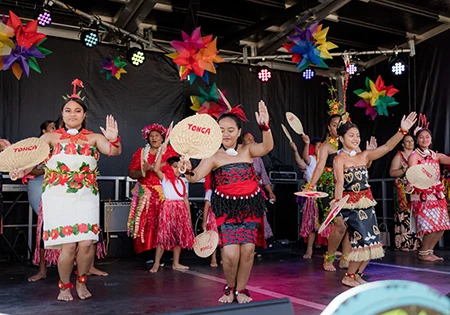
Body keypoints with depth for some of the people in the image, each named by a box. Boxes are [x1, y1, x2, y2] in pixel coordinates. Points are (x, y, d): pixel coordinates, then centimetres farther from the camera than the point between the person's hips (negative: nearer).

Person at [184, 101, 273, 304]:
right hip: (227, 209, -2)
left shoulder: (247, 150, 0)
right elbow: (195, 177, -12)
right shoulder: (214, 157, -3)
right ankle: (229, 287, 18)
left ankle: (241, 289, 23)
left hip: (250, 206, 2)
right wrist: (187, 170, -35)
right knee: (230, 253, -11)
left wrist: (265, 126, -36)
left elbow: (267, 147, -19)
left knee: (247, 250, 2)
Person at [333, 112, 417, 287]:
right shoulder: (339, 159, -7)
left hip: (367, 204, 7)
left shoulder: (364, 156, 9)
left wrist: (402, 130, -10)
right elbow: (339, 182, -21)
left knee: (372, 242, 6)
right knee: (363, 240, -10)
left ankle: (357, 275, 23)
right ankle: (349, 277, 7)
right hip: (351, 205, -7)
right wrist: (338, 201, -35)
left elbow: (387, 147, 1)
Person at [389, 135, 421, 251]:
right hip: (402, 190, -5)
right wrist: (404, 169, -18)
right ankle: (404, 243, -5)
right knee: (404, 215, -9)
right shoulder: (399, 156, 1)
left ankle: (415, 242, 6)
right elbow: (392, 173, -6)